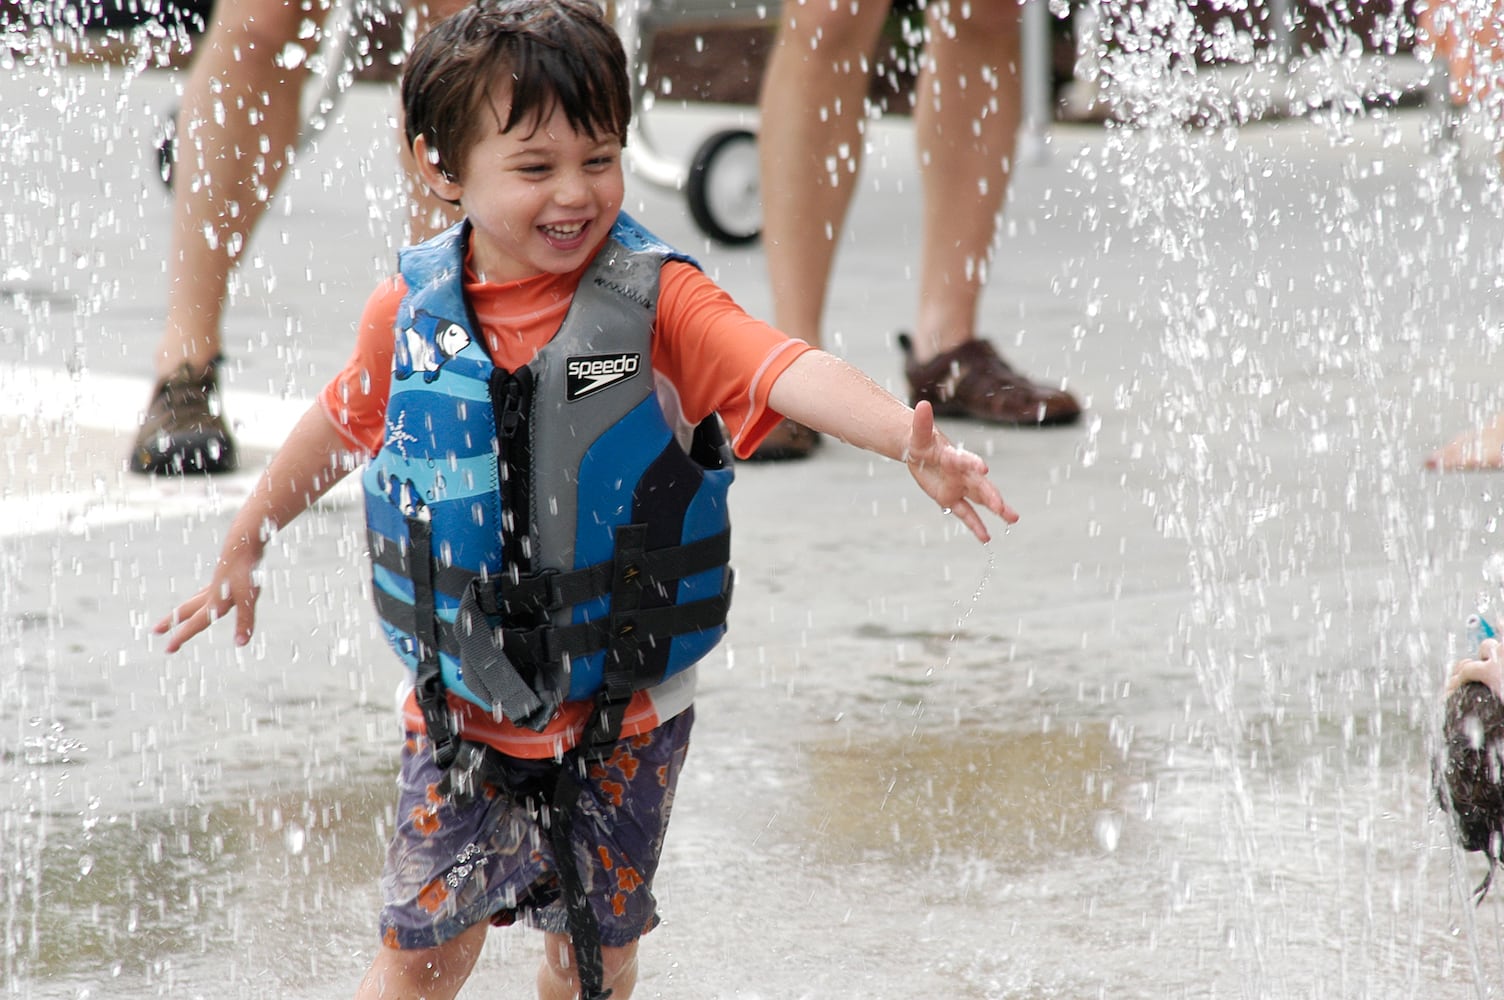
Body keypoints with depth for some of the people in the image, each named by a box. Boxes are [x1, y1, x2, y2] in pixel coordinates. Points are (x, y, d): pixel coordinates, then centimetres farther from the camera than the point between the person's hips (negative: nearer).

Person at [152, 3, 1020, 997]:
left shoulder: (656, 300, -15)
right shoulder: (412, 313, -6)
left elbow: (788, 370, -30)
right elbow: (340, 427, 13)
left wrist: (911, 440, -49)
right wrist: (242, 552, 25)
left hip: (623, 715, -1)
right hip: (463, 709, 1)